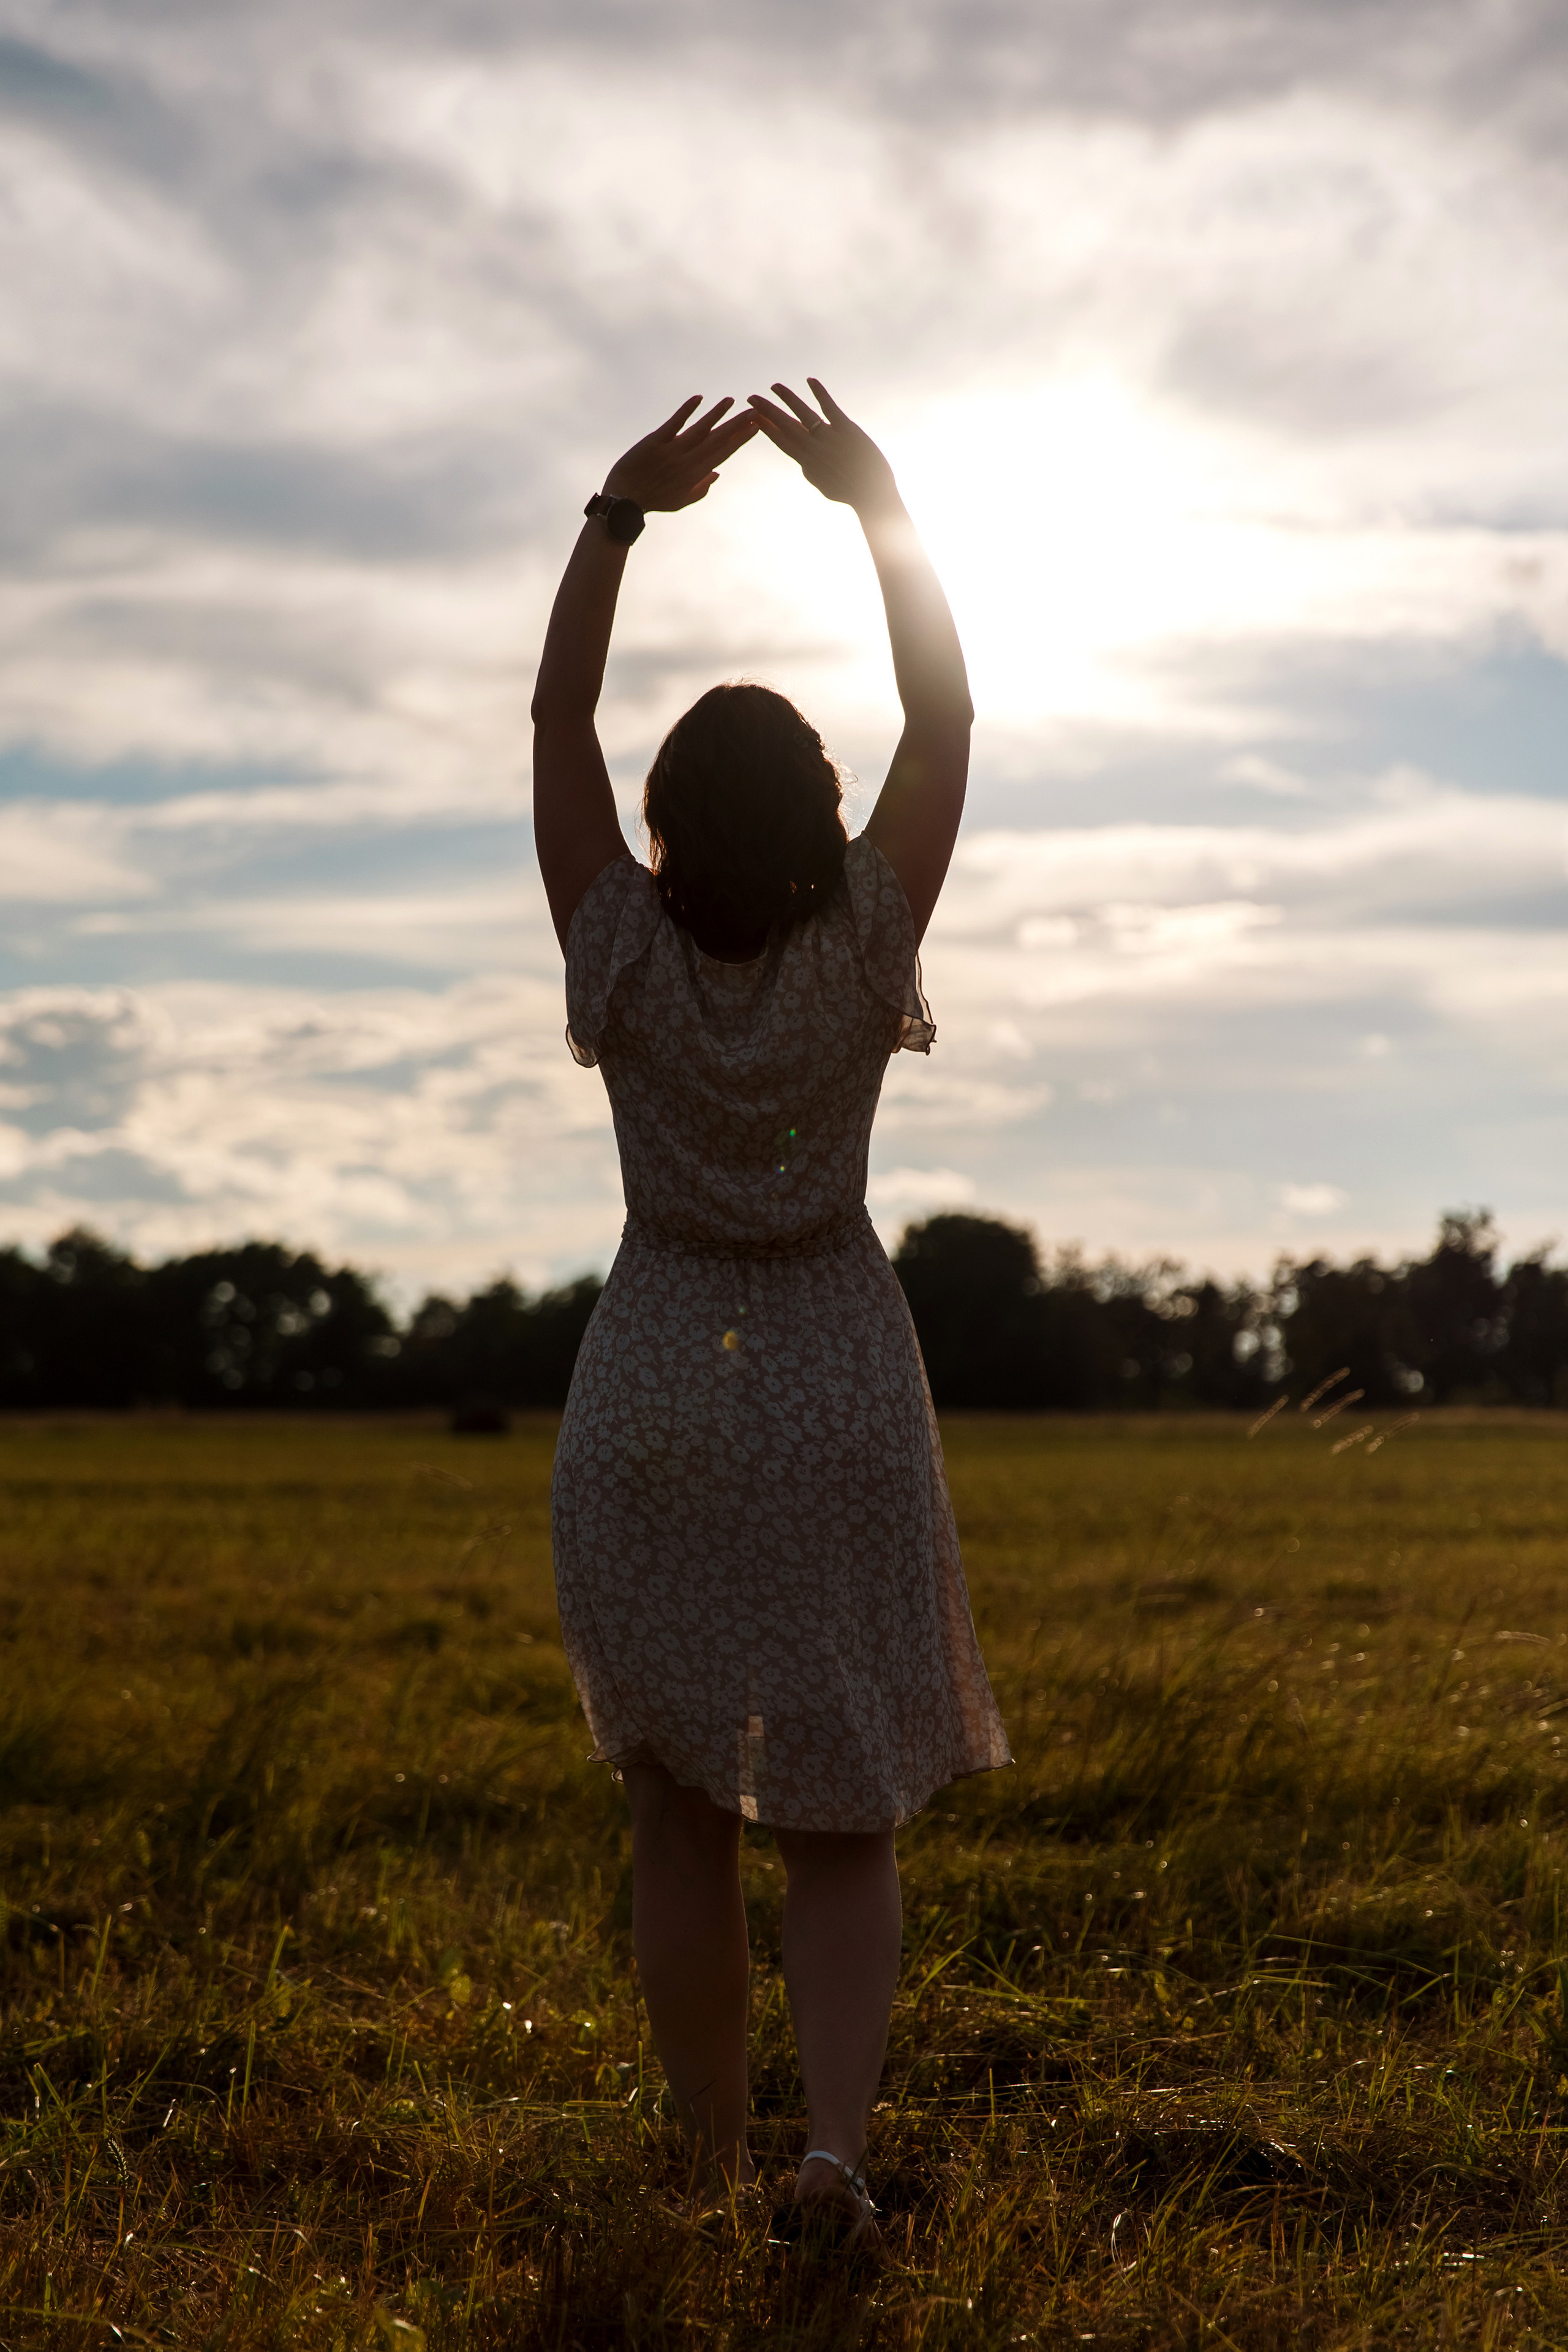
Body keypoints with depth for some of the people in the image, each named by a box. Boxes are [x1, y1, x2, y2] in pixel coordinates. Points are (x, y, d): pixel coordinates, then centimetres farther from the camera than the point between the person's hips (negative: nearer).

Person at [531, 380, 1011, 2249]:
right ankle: (836, 2144, -11)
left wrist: (624, 507, -8)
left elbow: (556, 717, -5)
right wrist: (882, 504, -6)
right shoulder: (862, 951, -11)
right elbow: (944, 721, -5)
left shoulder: (624, 953, -10)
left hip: (653, 1411, 0)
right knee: (840, 1820, 6)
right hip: (840, 1410, 0)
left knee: (678, 1814, 10)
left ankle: (710, 2164, 14)